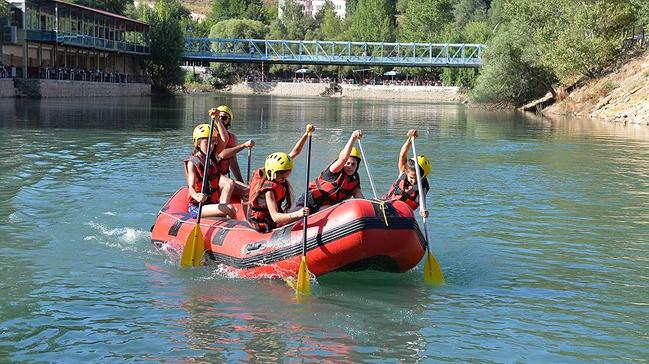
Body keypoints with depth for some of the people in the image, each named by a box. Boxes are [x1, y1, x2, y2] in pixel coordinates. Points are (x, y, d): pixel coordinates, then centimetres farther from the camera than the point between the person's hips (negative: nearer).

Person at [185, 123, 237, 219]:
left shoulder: (212, 157, 9)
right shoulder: (192, 162, -9)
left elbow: (225, 140, -6)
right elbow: (191, 187, -21)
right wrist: (197, 196, -44)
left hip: (212, 204, 7)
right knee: (230, 209, -24)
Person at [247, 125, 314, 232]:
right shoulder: (268, 188, -29)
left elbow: (294, 152, 1)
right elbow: (275, 217, -39)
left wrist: (306, 134, -9)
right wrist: (297, 214, -53)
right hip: (264, 224, -9)